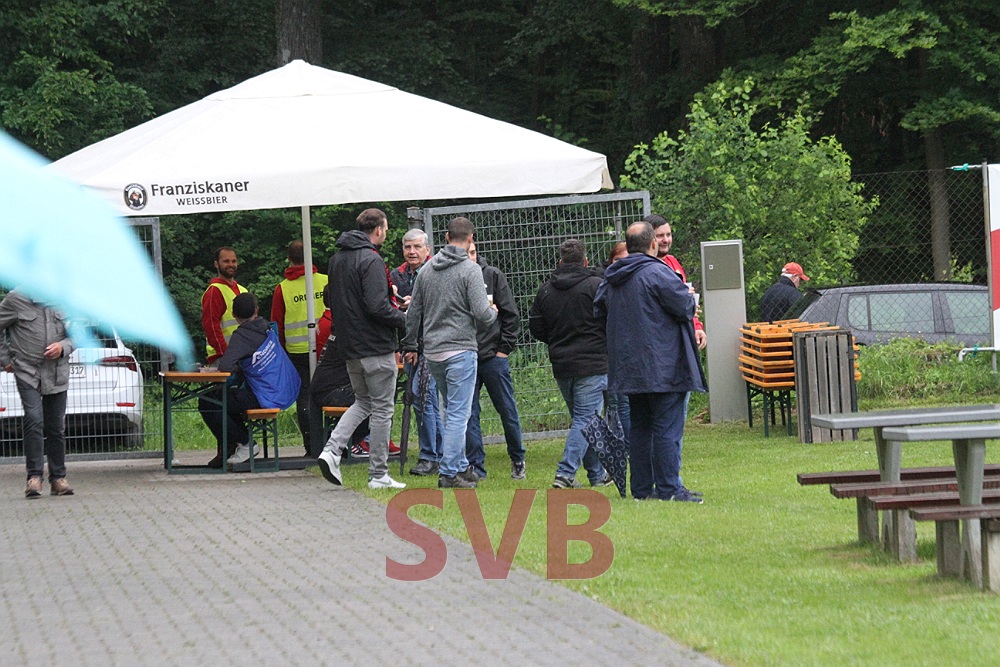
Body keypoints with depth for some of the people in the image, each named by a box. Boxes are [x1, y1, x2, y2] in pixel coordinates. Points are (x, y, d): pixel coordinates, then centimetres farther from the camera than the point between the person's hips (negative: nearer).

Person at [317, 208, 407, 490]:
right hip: (376, 347, -8)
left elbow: (331, 300, 20)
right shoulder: (371, 261, -17)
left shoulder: (337, 259, 11)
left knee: (362, 402, 21)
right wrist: (404, 319, -10)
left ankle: (332, 450, 1)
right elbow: (377, 307, -23)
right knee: (382, 409, 1)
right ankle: (379, 475, 5)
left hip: (349, 347, 8)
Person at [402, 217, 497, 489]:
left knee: (450, 411, 17)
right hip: (460, 350, -7)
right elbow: (482, 314, -14)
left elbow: (414, 311, 16)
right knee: (458, 413, -4)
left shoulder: (427, 270, 10)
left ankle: (460, 466, 21)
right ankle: (449, 473, -6)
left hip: (432, 353, 7)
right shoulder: (470, 270, -9)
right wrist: (492, 312, 8)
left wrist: (410, 345, 25)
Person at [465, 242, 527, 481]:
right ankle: (476, 466, 5)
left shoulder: (493, 276, 1)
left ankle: (518, 459, 24)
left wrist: (505, 348, -2)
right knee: (468, 414, -1)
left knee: (508, 411, 7)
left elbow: (511, 314, 3)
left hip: (493, 356, 0)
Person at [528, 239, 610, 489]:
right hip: (592, 364, -5)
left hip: (561, 365, 5)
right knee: (585, 419, -5)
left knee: (582, 419, 16)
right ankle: (565, 473, -16)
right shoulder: (596, 285, -9)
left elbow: (535, 326, 11)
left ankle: (597, 473, 20)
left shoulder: (546, 289, 7)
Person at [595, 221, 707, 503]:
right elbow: (684, 306, -14)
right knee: (667, 427, -5)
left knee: (639, 427, 13)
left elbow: (599, 309, 21)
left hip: (628, 369, 8)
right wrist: (690, 298, 7)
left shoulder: (611, 278, 11)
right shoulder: (657, 273, -14)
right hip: (661, 367, -8)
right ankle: (668, 488, -8)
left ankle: (641, 487, 13)